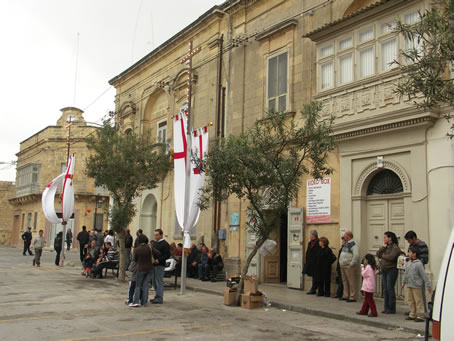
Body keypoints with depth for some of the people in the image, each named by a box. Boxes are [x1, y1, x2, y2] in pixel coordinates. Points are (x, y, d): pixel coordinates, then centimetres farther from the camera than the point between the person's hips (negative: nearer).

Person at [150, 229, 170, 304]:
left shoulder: (165, 244, -9)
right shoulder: (154, 243, 17)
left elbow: (167, 255, -14)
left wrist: (159, 260, -21)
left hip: (160, 265, -8)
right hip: (153, 265, 9)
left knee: (159, 282, -5)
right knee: (154, 282, 14)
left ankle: (159, 299, 0)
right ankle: (157, 297, 24)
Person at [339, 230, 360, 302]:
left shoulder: (353, 244, -12)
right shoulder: (346, 244, 19)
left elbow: (356, 255, -23)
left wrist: (352, 264, -22)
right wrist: (341, 262, 19)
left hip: (349, 266, -10)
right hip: (343, 266, 10)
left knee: (351, 282, -6)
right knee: (345, 281, 14)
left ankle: (352, 297, -4)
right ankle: (346, 296, 22)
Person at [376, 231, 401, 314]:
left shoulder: (395, 247, -9)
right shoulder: (385, 247, 13)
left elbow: (391, 257, -22)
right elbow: (378, 254, 5)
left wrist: (382, 255, -6)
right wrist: (383, 247, -4)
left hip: (391, 270, -8)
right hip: (384, 270, 8)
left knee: (390, 289, -4)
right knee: (385, 289, 10)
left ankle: (391, 309, 5)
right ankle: (386, 308, 18)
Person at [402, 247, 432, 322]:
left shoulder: (419, 264, -15)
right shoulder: (408, 263, 8)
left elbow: (424, 276, -13)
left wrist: (428, 286, -12)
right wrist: (404, 283, 27)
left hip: (417, 286, -8)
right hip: (409, 285, 8)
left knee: (418, 301, -1)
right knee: (410, 300, 13)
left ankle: (420, 316, 6)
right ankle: (412, 315, 23)